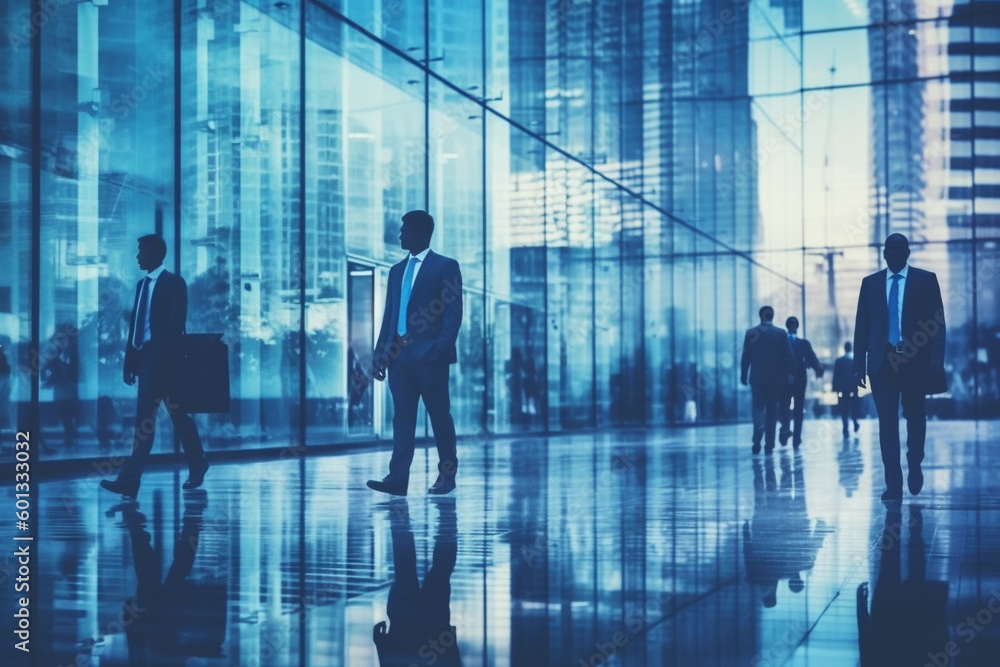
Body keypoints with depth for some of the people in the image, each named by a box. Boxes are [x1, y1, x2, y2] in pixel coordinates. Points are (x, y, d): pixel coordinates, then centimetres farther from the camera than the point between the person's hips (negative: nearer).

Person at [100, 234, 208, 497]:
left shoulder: (173, 283, -6)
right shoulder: (142, 284, 17)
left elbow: (176, 325, -12)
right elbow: (134, 324, 16)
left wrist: (169, 361, -19)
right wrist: (129, 361, 12)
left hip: (161, 359, -8)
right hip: (145, 357, 8)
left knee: (145, 416, -13)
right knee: (177, 414, 14)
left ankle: (130, 480, -15)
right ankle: (197, 466, 24)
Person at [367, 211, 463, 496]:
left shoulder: (446, 266, 0)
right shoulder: (397, 270, 18)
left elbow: (453, 312, -7)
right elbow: (388, 315, 17)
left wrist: (441, 349, -18)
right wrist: (379, 352, 9)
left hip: (429, 354, -5)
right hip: (400, 354, 6)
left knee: (439, 415, 2)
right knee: (402, 415, 0)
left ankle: (447, 475, 13)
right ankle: (398, 478, -4)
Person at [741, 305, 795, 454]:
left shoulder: (751, 333, -3)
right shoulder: (781, 333, -3)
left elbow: (745, 357, -2)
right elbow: (788, 356, -4)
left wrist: (743, 375, 6)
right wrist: (788, 375, 2)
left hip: (757, 378, -1)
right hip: (775, 379, 1)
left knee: (758, 407, 7)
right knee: (771, 409, 9)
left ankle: (759, 427, -26)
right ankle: (769, 445, 10)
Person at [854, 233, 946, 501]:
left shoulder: (926, 280, 3)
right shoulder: (870, 283, 9)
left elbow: (938, 322, -1)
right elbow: (862, 326, 8)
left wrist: (936, 358, -12)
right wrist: (859, 365, 1)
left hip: (916, 361, -1)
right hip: (883, 362, 1)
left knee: (916, 418, 10)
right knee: (887, 422, -3)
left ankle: (914, 467, 34)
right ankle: (893, 483, -1)